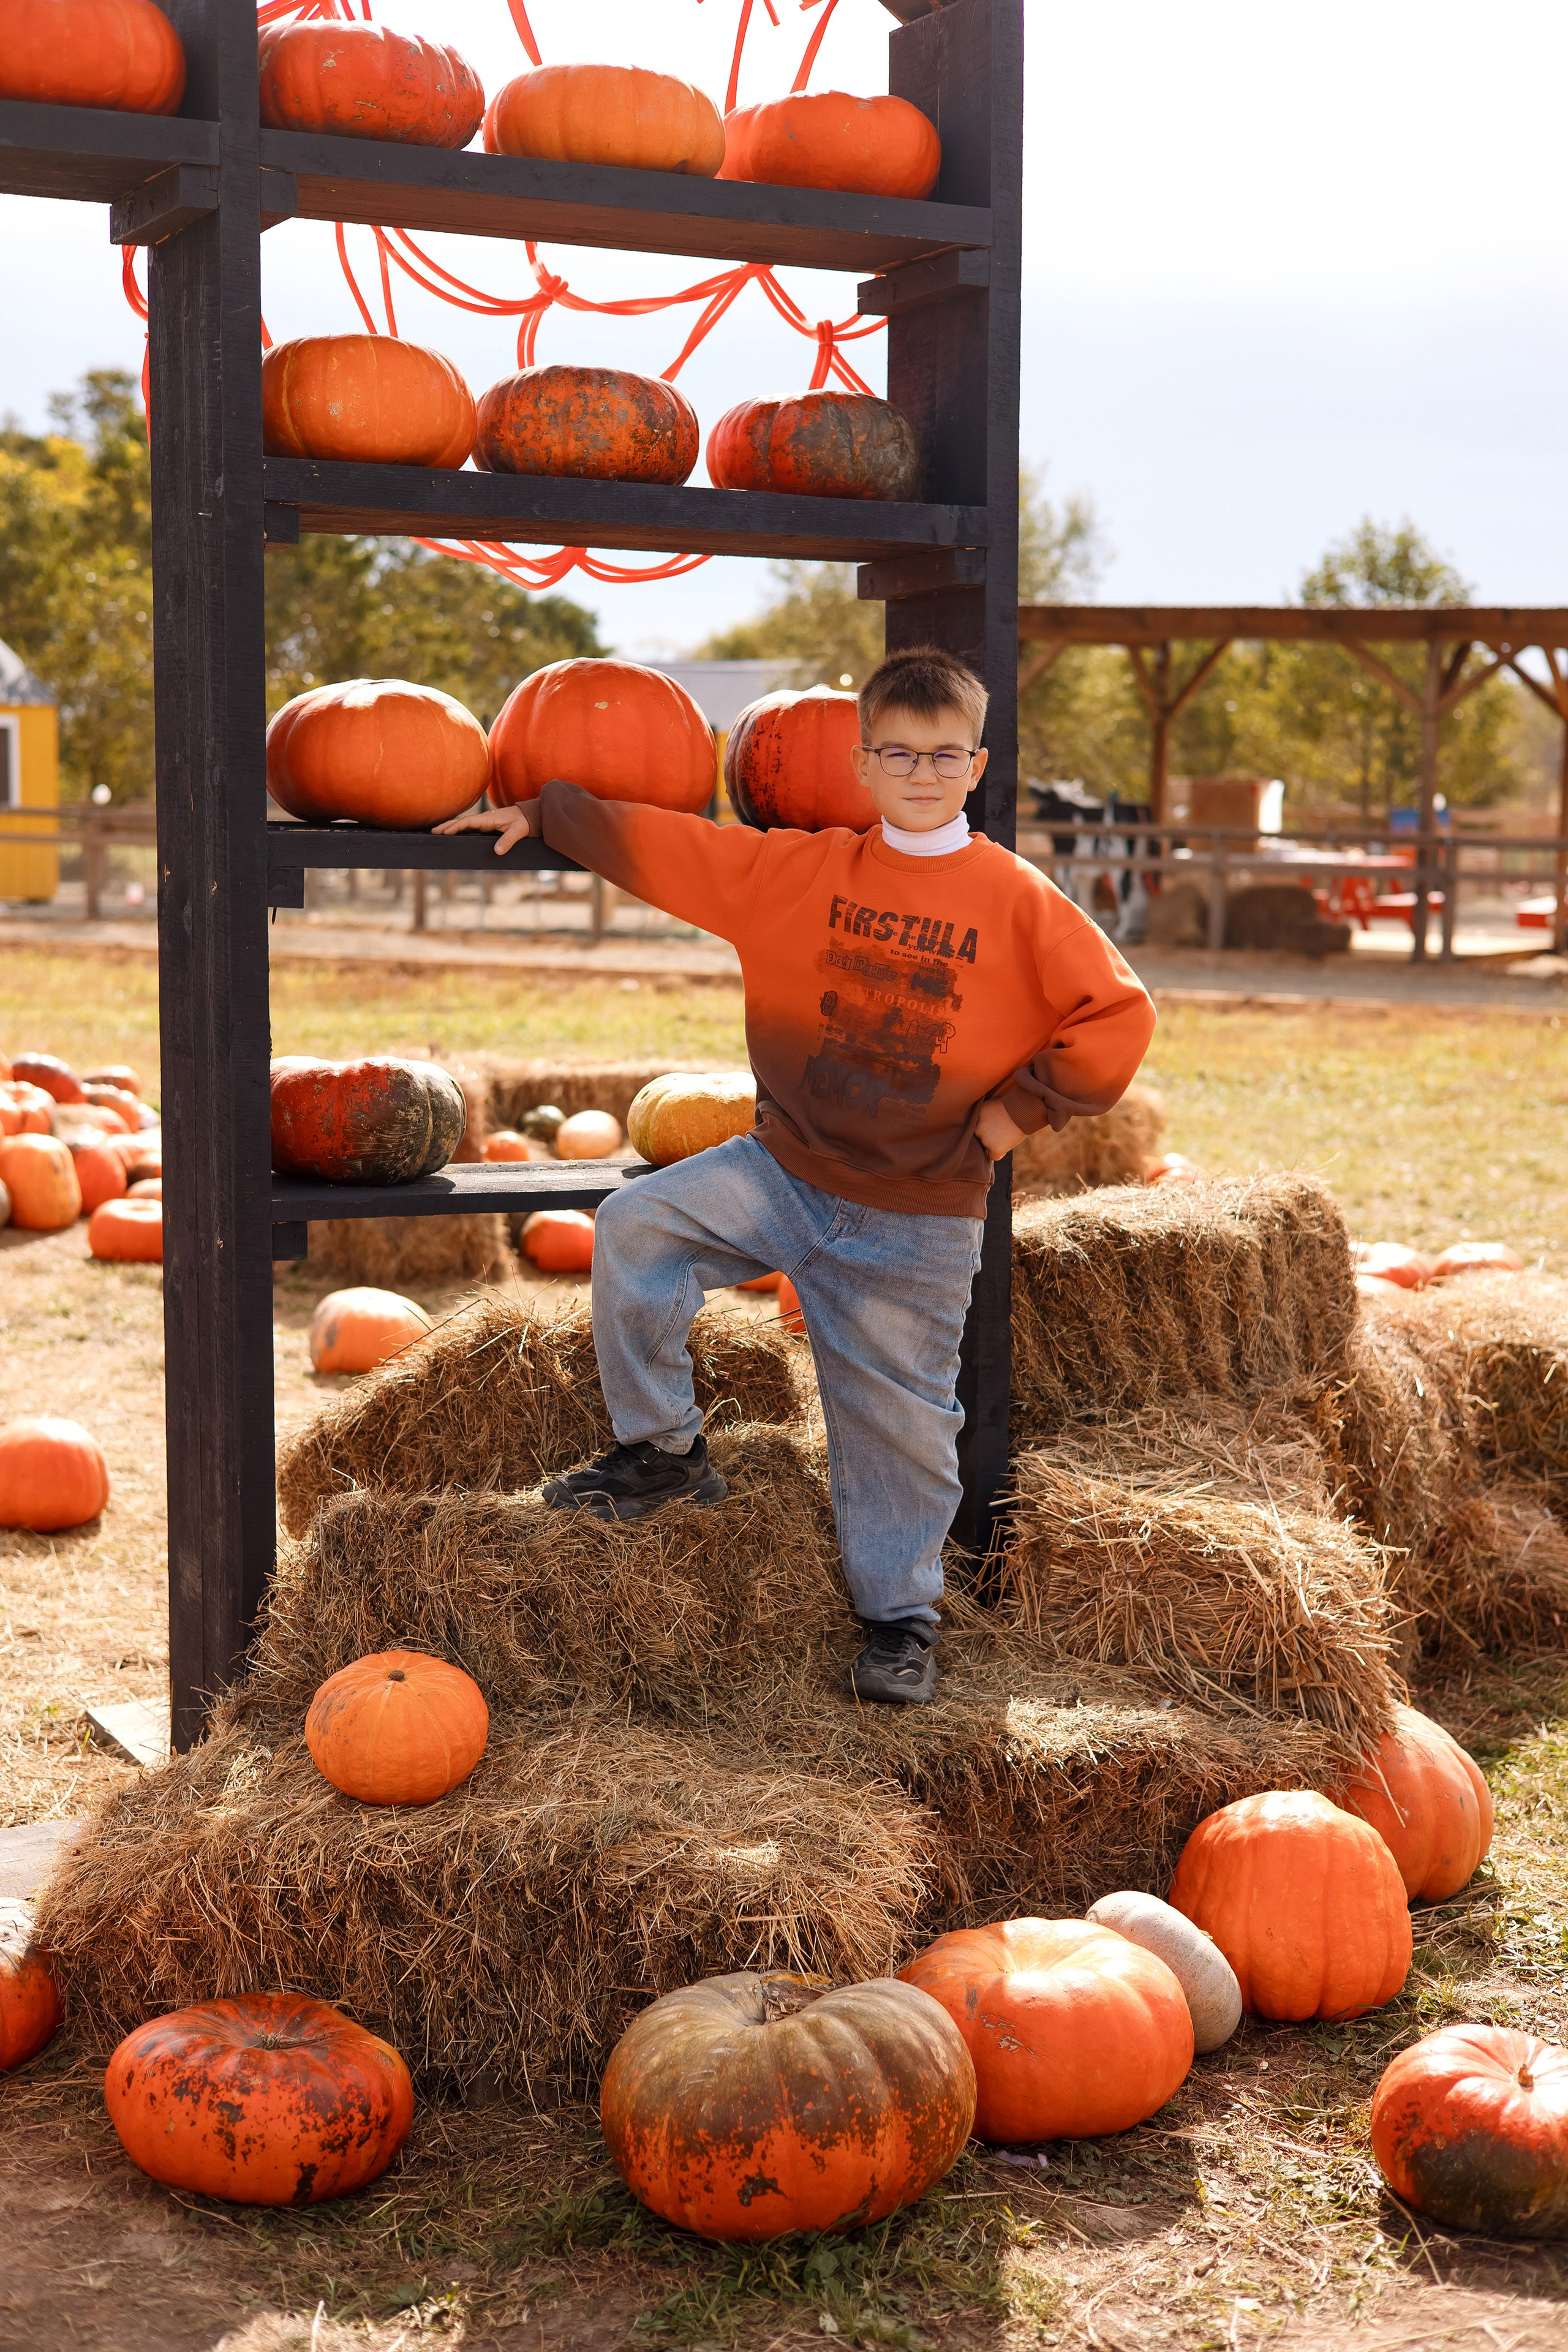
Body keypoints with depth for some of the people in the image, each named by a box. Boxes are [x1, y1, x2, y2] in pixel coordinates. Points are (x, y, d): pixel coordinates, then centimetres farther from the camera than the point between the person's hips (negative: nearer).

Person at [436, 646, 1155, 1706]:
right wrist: (538, 813, 1)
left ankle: (902, 1616, 23)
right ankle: (664, 1451, 5)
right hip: (782, 1169, 3)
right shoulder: (803, 870, 0)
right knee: (634, 1228, -13)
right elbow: (657, 842, 4)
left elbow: (1120, 1018, -8)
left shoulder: (1019, 901, -8)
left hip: (920, 1217, -3)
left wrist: (1018, 1109, -10)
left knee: (896, 1417, 2)